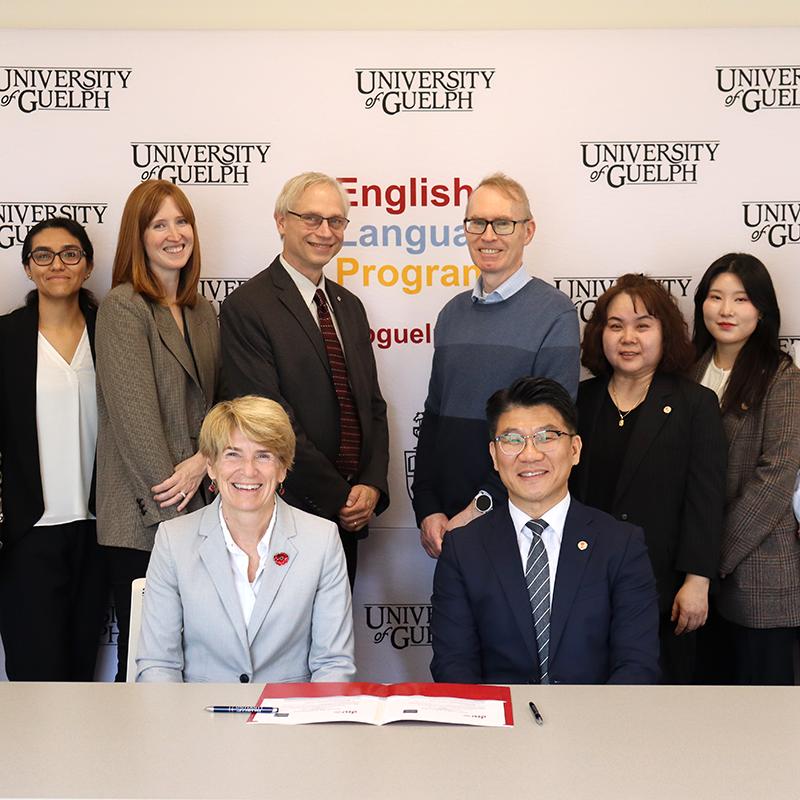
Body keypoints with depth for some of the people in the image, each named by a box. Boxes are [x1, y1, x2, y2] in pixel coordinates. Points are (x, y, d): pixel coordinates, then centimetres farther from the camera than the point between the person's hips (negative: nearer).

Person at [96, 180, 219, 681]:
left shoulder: (202, 311, 14)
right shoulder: (123, 307, -7)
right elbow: (133, 414, -14)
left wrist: (204, 459, -9)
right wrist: (171, 512, -15)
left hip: (199, 509, 6)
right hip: (143, 517, -6)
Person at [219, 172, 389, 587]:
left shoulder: (349, 306, 13)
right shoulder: (247, 307, -10)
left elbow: (372, 405, 13)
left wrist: (372, 486, -3)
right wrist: (338, 499, -13)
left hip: (348, 517, 7)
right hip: (285, 517, -6)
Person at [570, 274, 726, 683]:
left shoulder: (696, 404, -1)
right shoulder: (581, 399, 8)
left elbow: (705, 500, -5)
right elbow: (566, 488, 11)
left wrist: (696, 581, -11)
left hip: (662, 590, -3)